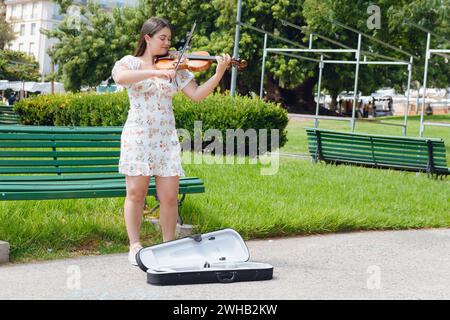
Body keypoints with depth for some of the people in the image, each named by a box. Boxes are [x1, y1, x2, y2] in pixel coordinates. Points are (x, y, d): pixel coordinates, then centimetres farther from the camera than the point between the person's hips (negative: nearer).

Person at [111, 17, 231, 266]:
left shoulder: (174, 68, 12)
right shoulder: (130, 63, 3)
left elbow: (197, 95, 3)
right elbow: (120, 78, -21)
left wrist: (219, 73, -9)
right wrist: (155, 72, -27)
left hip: (166, 139, 3)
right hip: (137, 137, -3)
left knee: (169, 197, -2)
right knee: (136, 193, -3)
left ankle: (168, 246, 11)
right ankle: (135, 247, 6)